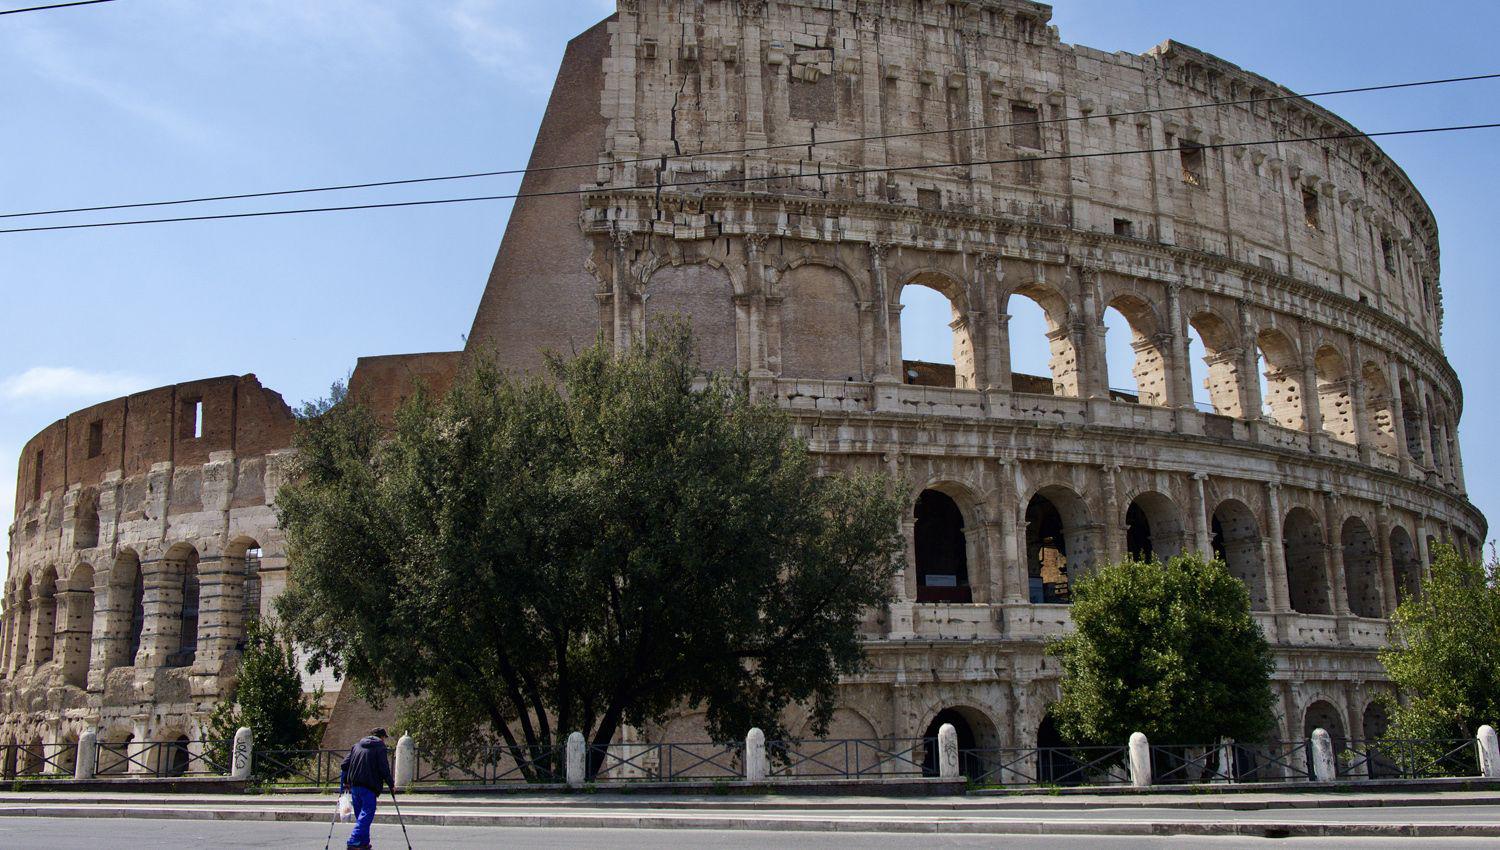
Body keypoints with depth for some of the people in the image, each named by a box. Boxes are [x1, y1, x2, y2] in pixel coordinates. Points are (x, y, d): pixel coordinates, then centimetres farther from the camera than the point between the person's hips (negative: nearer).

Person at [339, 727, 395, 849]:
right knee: (366, 814, -8)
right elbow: (384, 769, -8)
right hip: (369, 787, -7)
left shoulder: (356, 746, 18)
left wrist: (345, 782, 20)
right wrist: (391, 784, 2)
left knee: (360, 815, 15)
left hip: (354, 785, 7)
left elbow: (344, 765, 14)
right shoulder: (380, 748, -2)